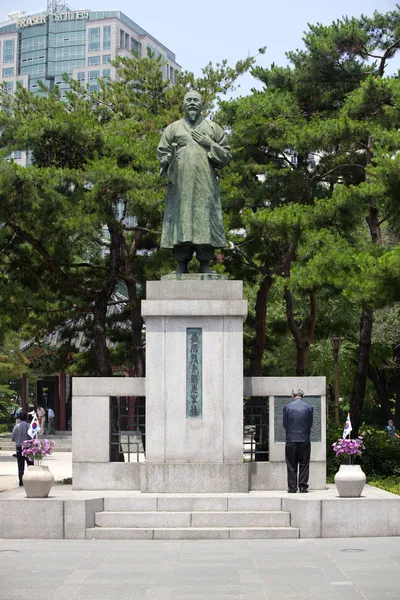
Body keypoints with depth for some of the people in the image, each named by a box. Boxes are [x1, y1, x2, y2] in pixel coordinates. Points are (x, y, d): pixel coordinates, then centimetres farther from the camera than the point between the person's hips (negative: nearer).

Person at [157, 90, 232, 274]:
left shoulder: (213, 128, 15)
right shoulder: (173, 128, 14)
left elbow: (227, 156, 11)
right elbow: (161, 153, 10)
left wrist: (209, 144, -2)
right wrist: (170, 156, -10)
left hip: (205, 184, 0)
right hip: (180, 184, 0)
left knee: (204, 222, -7)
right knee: (181, 221, -6)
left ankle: (205, 265, -4)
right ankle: (182, 266, -3)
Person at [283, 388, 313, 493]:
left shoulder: (287, 407, -3)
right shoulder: (308, 407, -1)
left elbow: (285, 424, 2)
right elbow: (310, 424, 6)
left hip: (291, 440, -1)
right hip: (305, 440, 1)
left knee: (291, 466, 5)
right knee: (304, 465, 7)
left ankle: (292, 488, 5)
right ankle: (303, 487, 6)